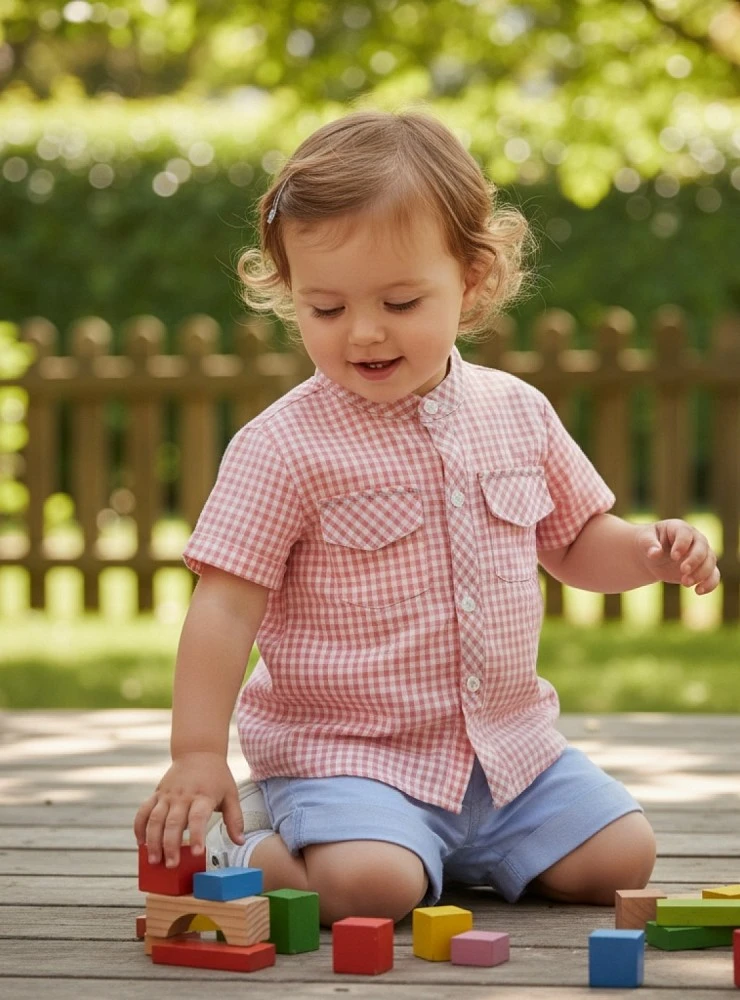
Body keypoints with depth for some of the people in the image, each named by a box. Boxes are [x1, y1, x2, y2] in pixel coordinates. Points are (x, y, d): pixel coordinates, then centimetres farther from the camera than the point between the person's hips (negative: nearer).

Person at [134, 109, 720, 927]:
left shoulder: (517, 414, 5)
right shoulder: (283, 446, -11)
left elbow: (574, 542, 20)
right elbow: (225, 607, -12)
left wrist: (650, 552, -3)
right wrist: (197, 755, -20)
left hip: (508, 749, 6)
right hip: (339, 754, -6)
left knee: (620, 857, -4)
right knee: (369, 886, -31)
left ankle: (449, 848, 17)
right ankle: (241, 849, 0)